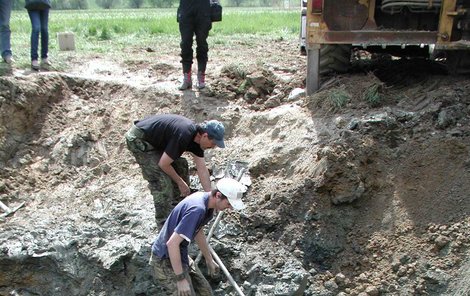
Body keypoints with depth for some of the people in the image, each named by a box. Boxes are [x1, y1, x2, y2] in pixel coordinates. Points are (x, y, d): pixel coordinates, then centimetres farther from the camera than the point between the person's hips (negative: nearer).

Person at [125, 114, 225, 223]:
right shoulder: (183, 136, -32)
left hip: (154, 139, 9)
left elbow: (202, 169, 1)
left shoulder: (196, 136, -4)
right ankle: (164, 221, -1)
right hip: (138, 139, -9)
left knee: (180, 164, 9)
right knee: (161, 179, -14)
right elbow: (163, 164, -23)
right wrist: (180, 183, -9)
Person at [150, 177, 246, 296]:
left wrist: (209, 260, 26)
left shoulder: (204, 199, 1)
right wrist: (181, 279, -23)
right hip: (166, 260, -9)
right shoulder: (198, 209, -29)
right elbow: (172, 243, -30)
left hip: (178, 255, 9)